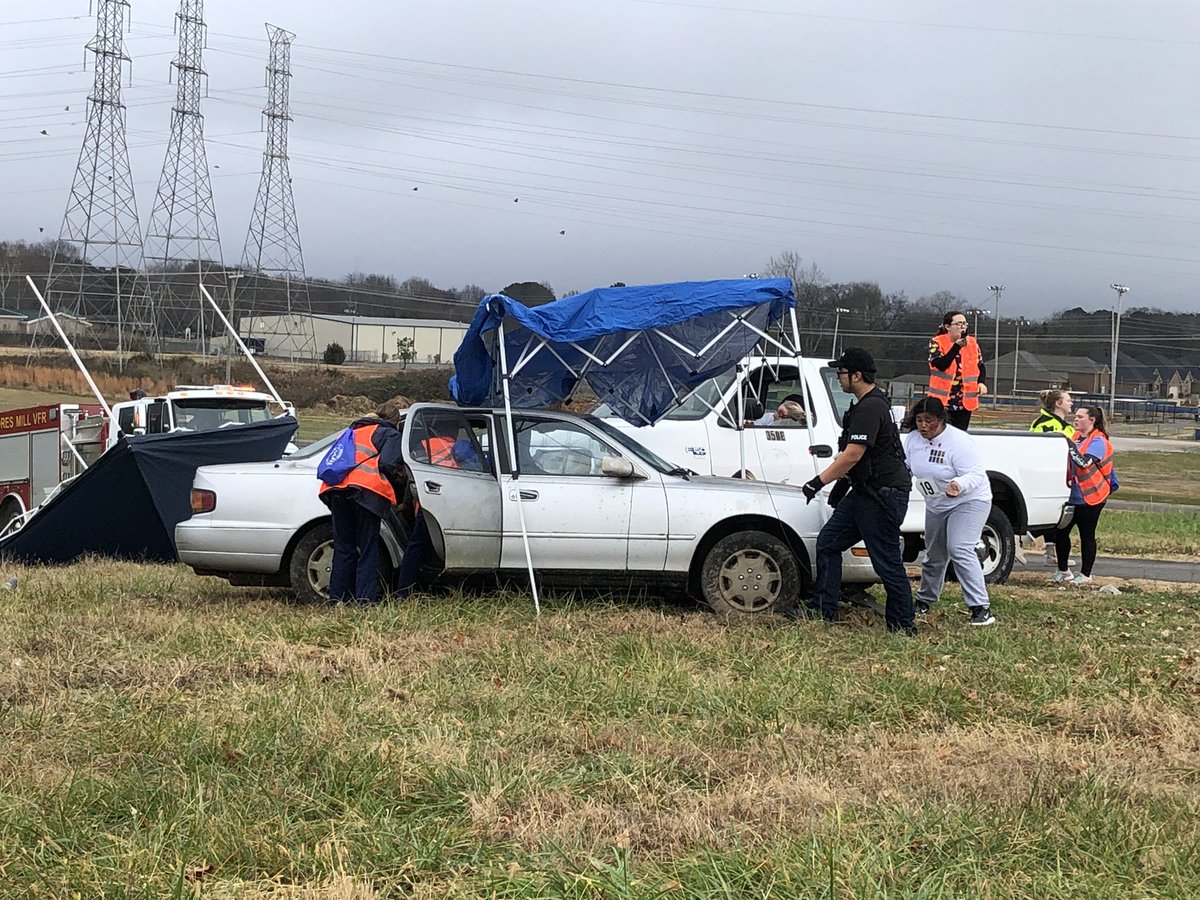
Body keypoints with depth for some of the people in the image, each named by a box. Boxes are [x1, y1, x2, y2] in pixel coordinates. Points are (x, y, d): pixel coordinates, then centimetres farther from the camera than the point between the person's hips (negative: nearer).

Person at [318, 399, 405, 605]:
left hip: (336, 488, 5)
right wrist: (396, 477, 18)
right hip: (366, 489, -5)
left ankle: (337, 598, 11)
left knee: (343, 547, 12)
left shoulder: (353, 431, 35)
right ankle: (365, 599, -7)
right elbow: (387, 464, -2)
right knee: (368, 549, 1)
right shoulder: (391, 435, 16)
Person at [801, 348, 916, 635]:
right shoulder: (865, 404, 15)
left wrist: (818, 482, -18)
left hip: (884, 495, -11)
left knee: (887, 562, -4)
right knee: (828, 542, 11)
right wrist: (843, 482, 24)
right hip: (864, 491, 11)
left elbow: (853, 455, -24)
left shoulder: (871, 408, -20)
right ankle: (823, 612, 15)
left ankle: (903, 626, 6)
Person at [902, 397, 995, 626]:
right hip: (936, 505, 7)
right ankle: (924, 601, 38)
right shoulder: (912, 439, -5)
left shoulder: (959, 442, -25)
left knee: (959, 550, -24)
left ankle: (980, 607, -24)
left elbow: (976, 475, -28)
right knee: (934, 555, 18)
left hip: (969, 502, -7)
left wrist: (959, 485, -48)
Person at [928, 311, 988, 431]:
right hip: (942, 399, -4)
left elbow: (980, 366, 15)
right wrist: (957, 346, -27)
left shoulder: (972, 343, 6)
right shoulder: (937, 342, -6)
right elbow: (940, 365, -20)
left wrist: (981, 382, -4)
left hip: (965, 400, 4)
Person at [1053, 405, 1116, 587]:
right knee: (1060, 531, 6)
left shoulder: (1098, 441, -12)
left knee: (1087, 536, 2)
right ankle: (1063, 571, 18)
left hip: (1090, 497, -8)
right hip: (1073, 495, 8)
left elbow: (1085, 462, -28)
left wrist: (1069, 443, -27)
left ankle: (1085, 575, 12)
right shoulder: (1077, 437, 12)